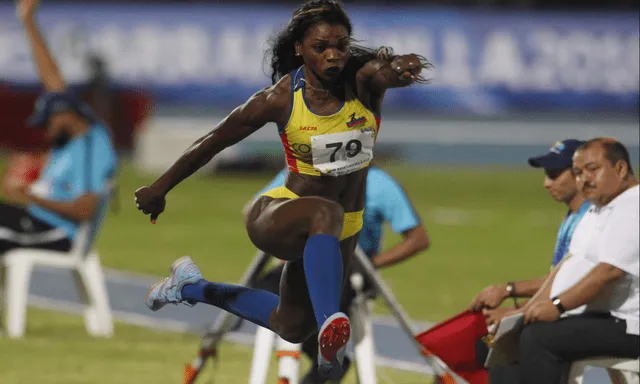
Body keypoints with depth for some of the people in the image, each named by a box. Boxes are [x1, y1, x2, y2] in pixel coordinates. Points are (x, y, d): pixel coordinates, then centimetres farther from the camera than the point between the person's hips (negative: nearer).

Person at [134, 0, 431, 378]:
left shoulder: (364, 82, -14)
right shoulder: (281, 98, -14)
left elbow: (388, 70, -40)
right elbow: (213, 142, -2)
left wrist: (399, 67, -65)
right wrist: (160, 188, 6)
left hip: (342, 232, 4)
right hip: (276, 218, -4)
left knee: (291, 327, 22)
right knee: (325, 213, -41)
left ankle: (194, 288, 44)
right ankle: (331, 328, -57)